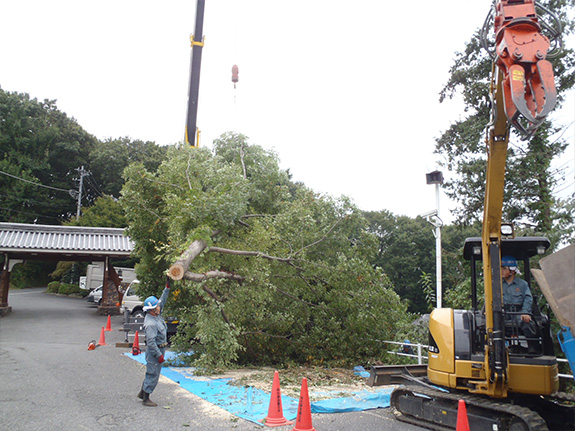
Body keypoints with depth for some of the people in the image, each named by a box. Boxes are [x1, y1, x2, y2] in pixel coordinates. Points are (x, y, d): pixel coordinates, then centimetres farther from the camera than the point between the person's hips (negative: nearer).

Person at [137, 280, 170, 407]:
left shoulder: (156, 314, 1)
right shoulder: (150, 324, -26)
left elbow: (162, 301, 14)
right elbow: (151, 342, -26)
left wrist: (167, 288, 9)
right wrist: (159, 355, -23)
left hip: (159, 349, 10)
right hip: (154, 351, -10)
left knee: (152, 373, 20)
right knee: (153, 374, 0)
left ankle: (142, 393, 34)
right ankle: (146, 399, 12)